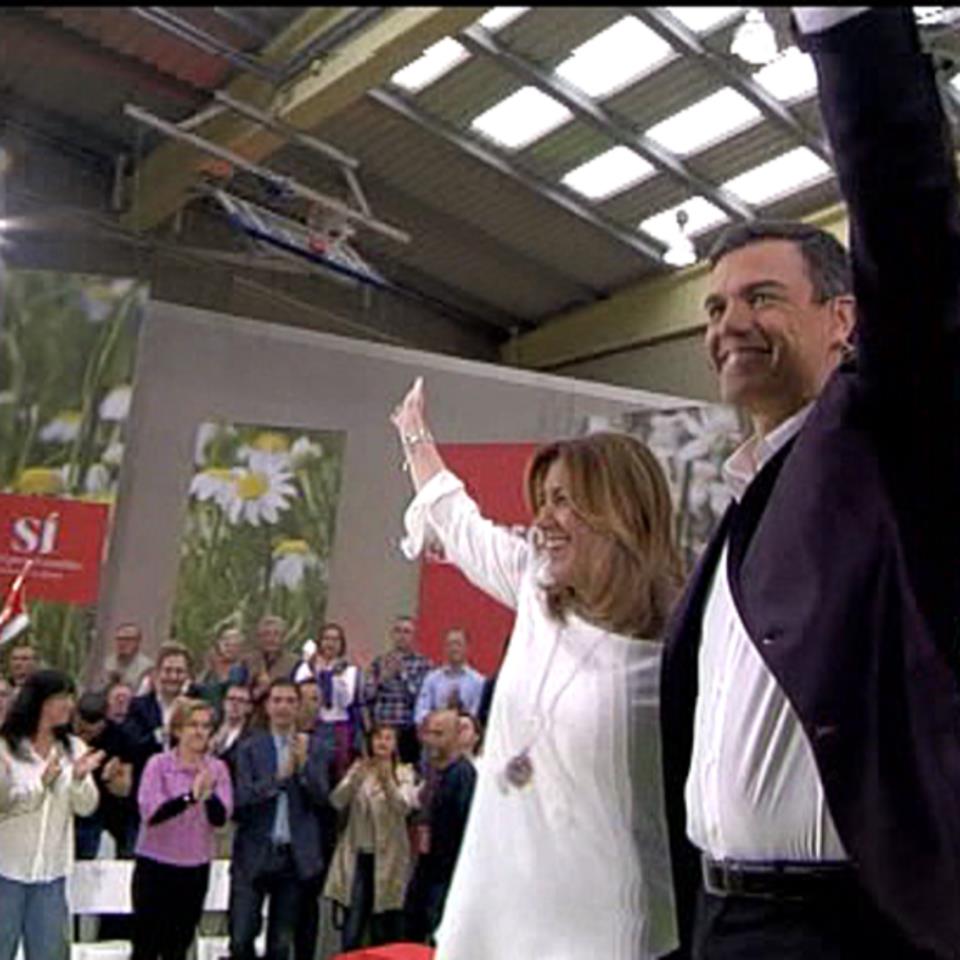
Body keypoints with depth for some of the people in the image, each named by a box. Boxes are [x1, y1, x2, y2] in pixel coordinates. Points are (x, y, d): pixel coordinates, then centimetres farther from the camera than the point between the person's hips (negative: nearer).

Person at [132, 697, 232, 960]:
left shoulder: (217, 768, 0)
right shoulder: (158, 764, -8)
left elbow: (221, 818, -10)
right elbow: (151, 813, -20)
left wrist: (209, 793, -30)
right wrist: (190, 796, -32)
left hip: (195, 869, 3)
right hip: (155, 866, -3)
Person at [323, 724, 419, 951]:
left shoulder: (404, 773, 3)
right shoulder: (358, 769, 7)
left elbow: (405, 806, -14)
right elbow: (337, 801, -7)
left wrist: (387, 782, -30)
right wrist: (356, 777, -24)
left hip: (388, 858, -1)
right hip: (357, 855, 1)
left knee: (384, 932, 5)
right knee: (351, 930, -3)